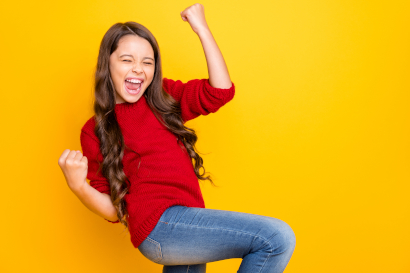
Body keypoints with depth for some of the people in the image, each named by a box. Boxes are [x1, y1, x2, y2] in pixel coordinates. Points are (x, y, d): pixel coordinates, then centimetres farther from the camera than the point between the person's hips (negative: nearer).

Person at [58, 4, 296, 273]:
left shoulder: (165, 97, 13)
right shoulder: (96, 131, 1)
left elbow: (220, 91, -3)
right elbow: (114, 209, 0)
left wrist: (202, 28, -2)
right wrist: (78, 186, -19)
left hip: (188, 231, 6)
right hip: (159, 226, -6)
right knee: (277, 238, -19)